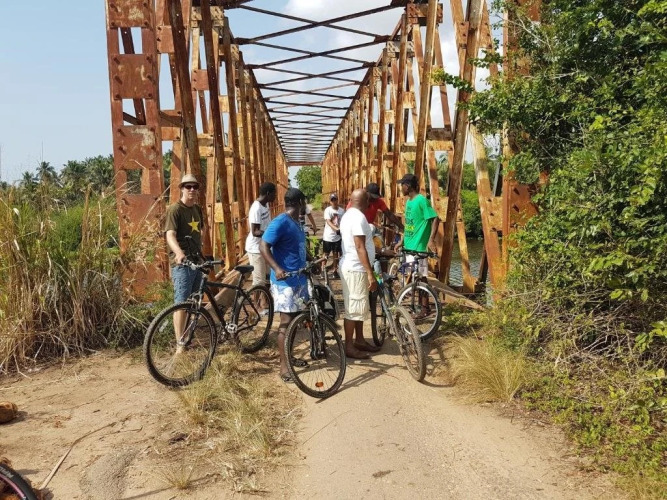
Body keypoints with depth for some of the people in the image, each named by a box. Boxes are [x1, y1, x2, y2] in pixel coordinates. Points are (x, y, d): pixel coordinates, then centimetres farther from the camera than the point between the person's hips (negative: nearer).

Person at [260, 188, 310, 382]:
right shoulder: (280, 222, -15)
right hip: (285, 280, -9)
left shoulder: (296, 223, 14)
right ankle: (284, 365, -1)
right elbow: (263, 246, -22)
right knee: (287, 320, -7)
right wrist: (276, 268, -35)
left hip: (299, 279, 9)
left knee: (295, 319, 14)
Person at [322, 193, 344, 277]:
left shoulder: (342, 211, 1)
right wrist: (337, 229, -34)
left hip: (338, 236, 3)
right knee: (326, 254, 6)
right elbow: (328, 222, -20)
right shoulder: (328, 210, -9)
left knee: (336, 254, 10)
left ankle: (335, 270, 21)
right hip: (328, 236, -3)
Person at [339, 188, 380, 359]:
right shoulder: (358, 217, -19)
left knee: (359, 306, 17)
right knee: (353, 308, -3)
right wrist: (370, 273, -24)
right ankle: (349, 347, 5)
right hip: (355, 269, -10)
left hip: (352, 267, 10)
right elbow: (360, 247, -24)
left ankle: (359, 340, 26)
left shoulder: (348, 215, 13)